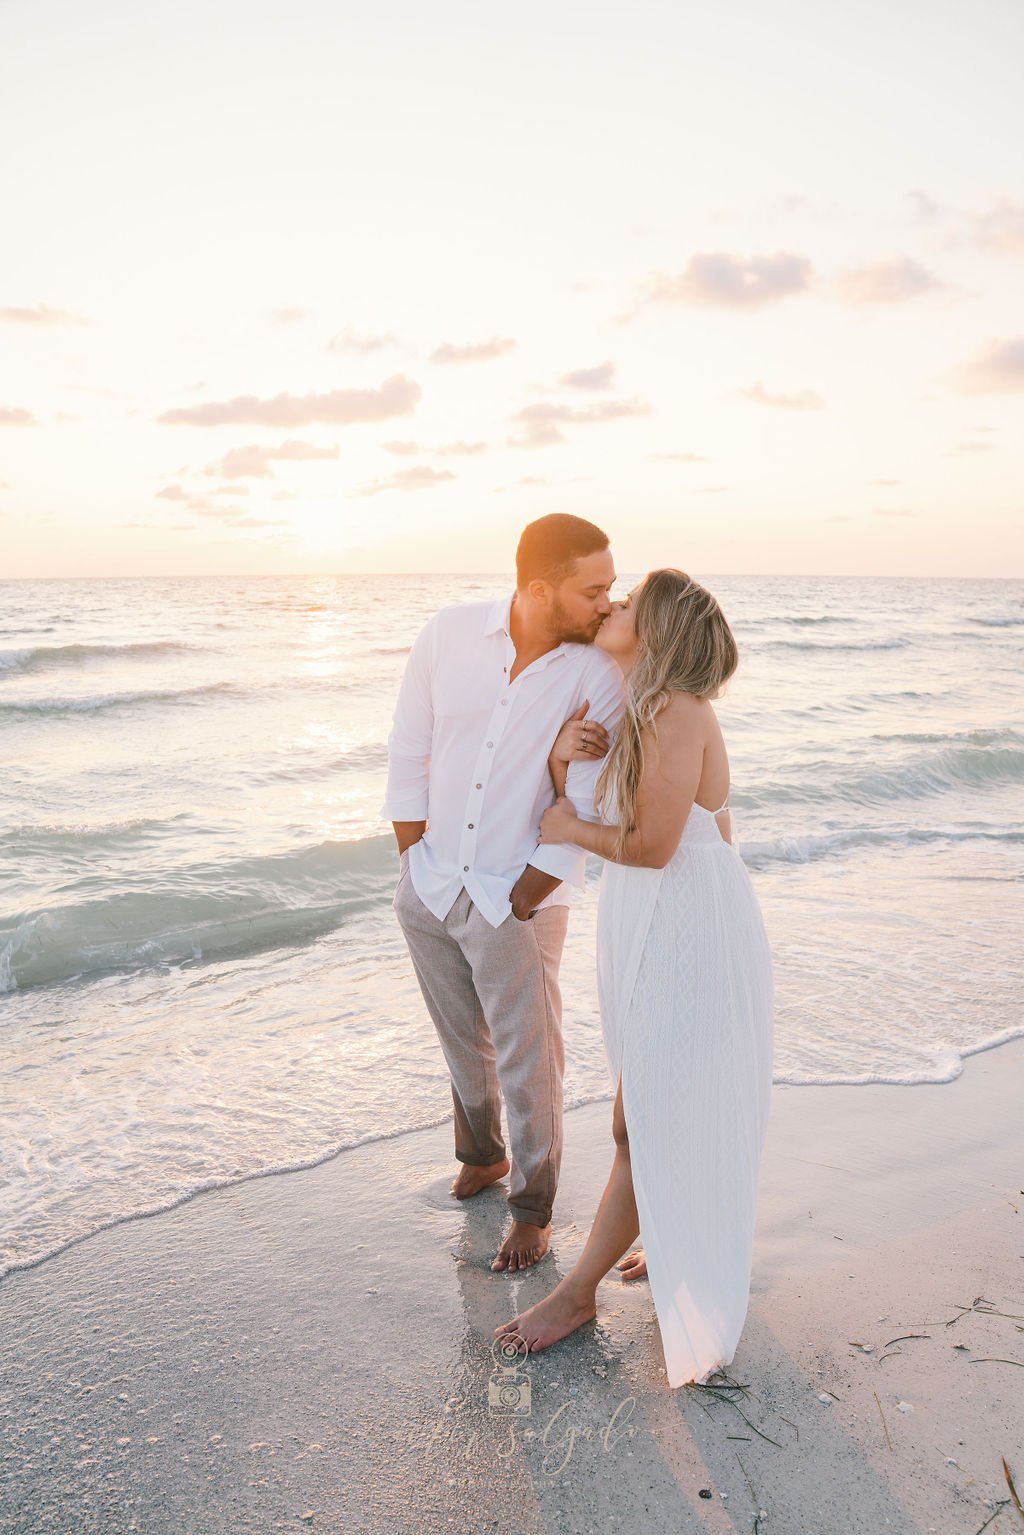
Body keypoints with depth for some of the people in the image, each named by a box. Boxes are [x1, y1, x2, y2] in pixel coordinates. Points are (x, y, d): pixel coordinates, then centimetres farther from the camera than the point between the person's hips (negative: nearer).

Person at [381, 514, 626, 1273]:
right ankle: (482, 1155, 49)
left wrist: (520, 903, -12)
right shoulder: (450, 633, -9)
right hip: (430, 887, 3)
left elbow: (587, 810, -14)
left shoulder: (600, 672, -16)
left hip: (518, 900, -3)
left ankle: (534, 1207, 31)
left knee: (529, 1063, 7)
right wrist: (415, 861, 1)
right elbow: (409, 750, 0)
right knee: (464, 1042, 22)